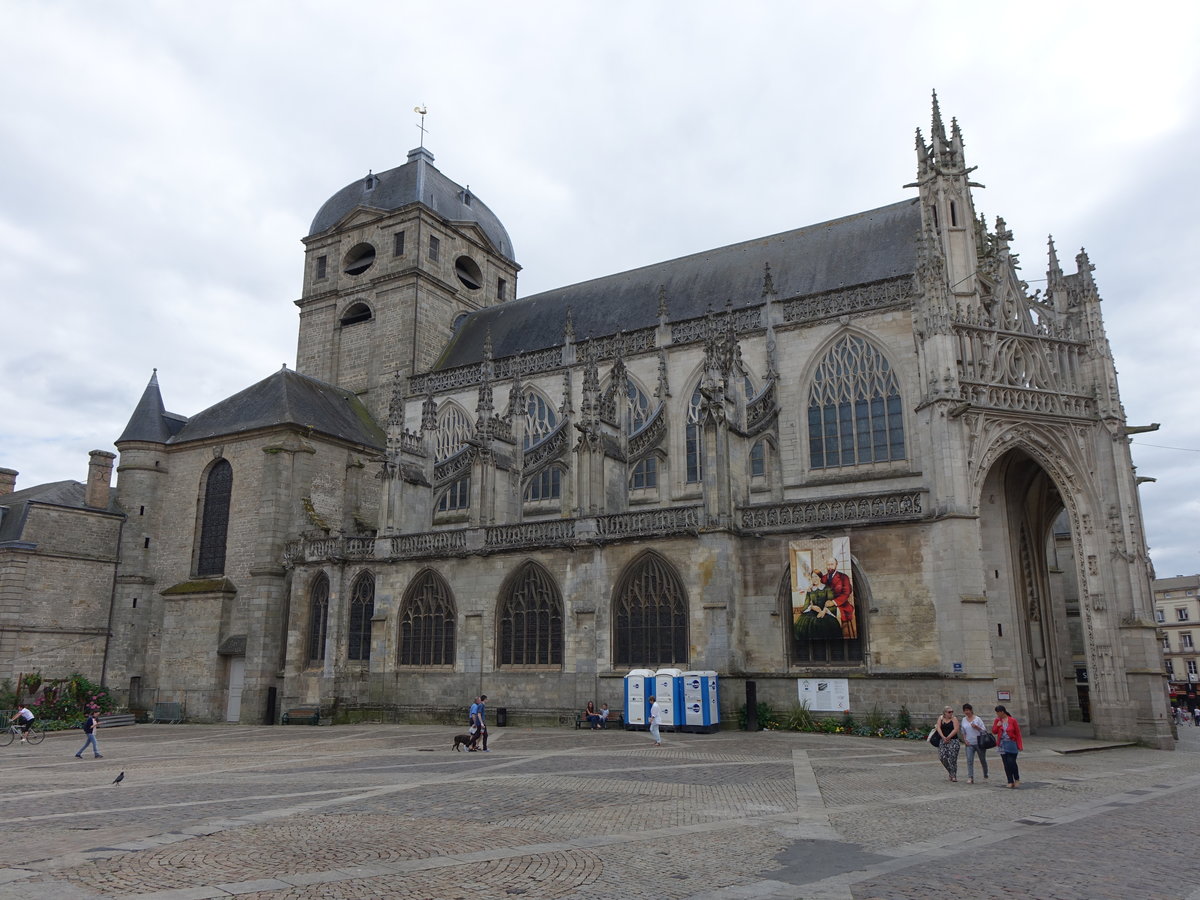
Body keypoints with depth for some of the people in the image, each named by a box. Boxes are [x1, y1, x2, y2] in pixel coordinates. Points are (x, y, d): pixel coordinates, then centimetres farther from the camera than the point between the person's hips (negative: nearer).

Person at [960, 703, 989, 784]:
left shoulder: (977, 719, -5)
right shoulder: (964, 720, 7)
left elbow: (984, 730, -5)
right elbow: (963, 732, 17)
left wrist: (976, 727, -21)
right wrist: (965, 739, 3)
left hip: (979, 743, -3)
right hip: (969, 744, 3)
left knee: (983, 760, 12)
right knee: (969, 760, -11)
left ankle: (985, 776, 32)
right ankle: (970, 778, -14)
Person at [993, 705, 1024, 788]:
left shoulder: (1012, 720, -4)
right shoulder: (997, 720, 8)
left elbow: (1018, 733, -2)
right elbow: (994, 731, 7)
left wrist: (1020, 745, -5)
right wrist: (997, 725, -11)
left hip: (1011, 743, -4)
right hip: (1002, 745, 4)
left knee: (1012, 762, -10)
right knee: (1006, 764, 4)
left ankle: (1017, 779, 11)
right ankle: (1010, 782, 10)